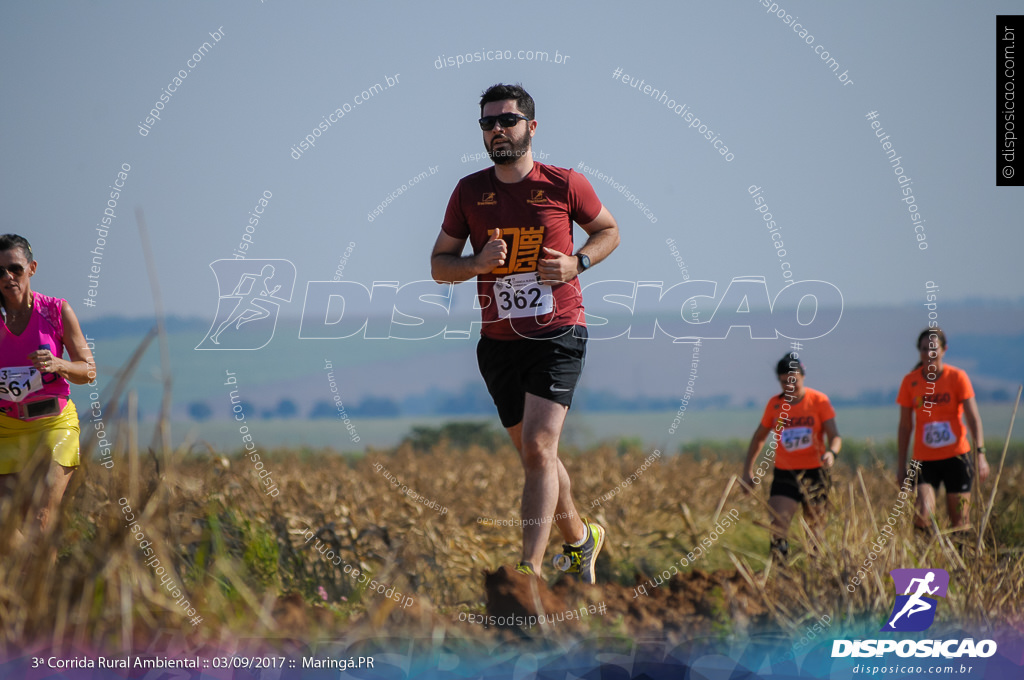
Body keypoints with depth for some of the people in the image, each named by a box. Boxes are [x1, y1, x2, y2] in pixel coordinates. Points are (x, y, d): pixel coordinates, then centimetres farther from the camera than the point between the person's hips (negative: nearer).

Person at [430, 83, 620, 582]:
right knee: (535, 456, 13)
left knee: (538, 448, -17)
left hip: (558, 335, -4)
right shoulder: (469, 192, 4)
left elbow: (609, 231, 12)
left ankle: (530, 571, -20)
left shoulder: (565, 185, -3)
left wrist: (577, 263, -7)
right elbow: (439, 266, 9)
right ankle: (579, 537, 37)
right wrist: (479, 263, -12)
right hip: (498, 341, 4)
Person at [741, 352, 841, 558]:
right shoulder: (774, 404, 3)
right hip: (784, 474, 1)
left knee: (816, 527, 7)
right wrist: (747, 470, 11)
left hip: (814, 472, -1)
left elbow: (834, 435, -8)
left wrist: (831, 452, -31)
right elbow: (759, 437, 16)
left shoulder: (819, 401, -4)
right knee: (777, 523, -16)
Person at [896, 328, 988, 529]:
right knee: (923, 516, -20)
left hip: (956, 456, -1)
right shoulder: (910, 382, 4)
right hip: (924, 460, 1)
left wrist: (980, 454, -18)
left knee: (959, 521, 0)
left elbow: (973, 418, -6)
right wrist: (901, 465, 8)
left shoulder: (957, 377, -1)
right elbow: (905, 426, 9)